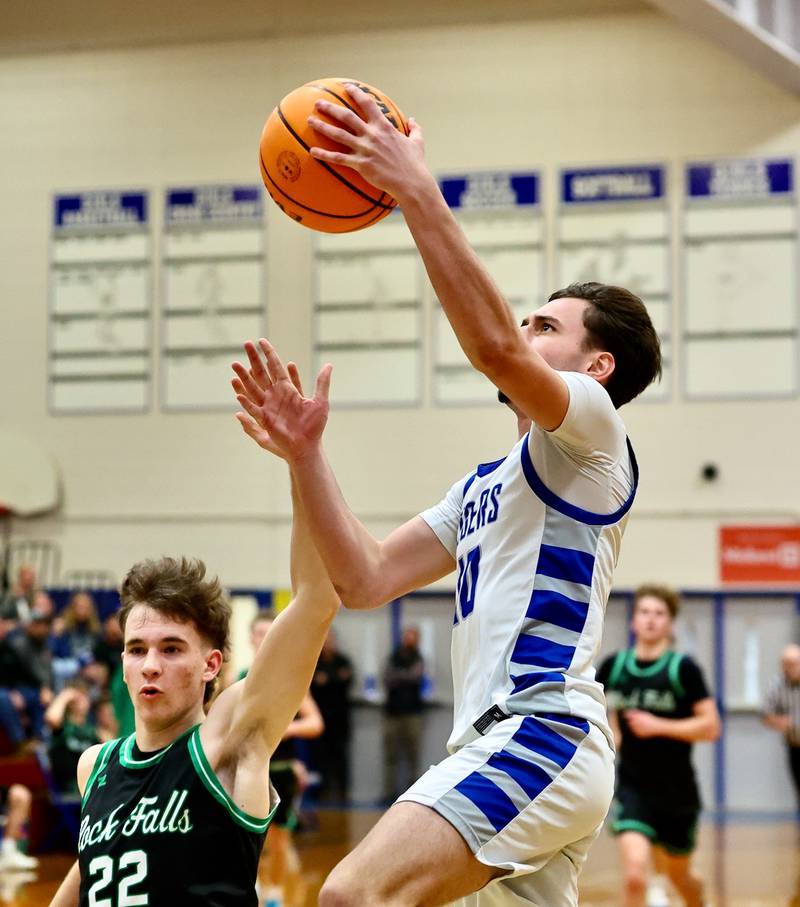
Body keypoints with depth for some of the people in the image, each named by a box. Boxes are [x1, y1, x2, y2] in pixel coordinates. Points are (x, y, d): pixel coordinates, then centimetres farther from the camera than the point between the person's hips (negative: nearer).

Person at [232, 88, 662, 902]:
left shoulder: (594, 429, 1)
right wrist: (305, 452, 10)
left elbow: (494, 346, -20)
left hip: (541, 732, -10)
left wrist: (415, 190, -23)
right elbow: (365, 579, 19)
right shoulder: (486, 485, 28)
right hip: (494, 742, 10)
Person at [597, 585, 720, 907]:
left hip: (677, 792, 0)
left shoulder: (683, 668, -9)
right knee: (635, 875, -21)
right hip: (632, 787, 0)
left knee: (679, 876, 19)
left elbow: (710, 727, -12)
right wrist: (610, 733, 4)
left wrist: (659, 726, -20)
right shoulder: (613, 666, -1)